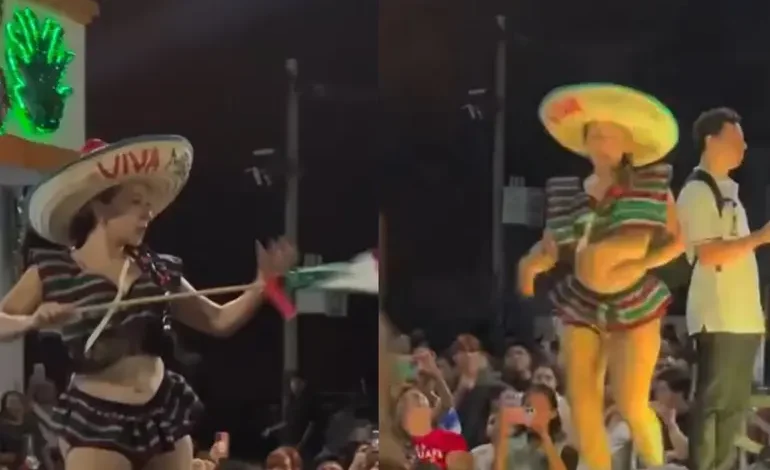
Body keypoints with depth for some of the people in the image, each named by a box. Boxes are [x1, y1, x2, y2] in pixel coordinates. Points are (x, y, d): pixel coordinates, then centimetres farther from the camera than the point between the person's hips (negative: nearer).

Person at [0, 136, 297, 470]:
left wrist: (262, 284, 1)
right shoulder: (52, 271, -3)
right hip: (95, 418, -5)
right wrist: (32, 321, -25)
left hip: (163, 412, 5)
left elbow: (219, 321, 15)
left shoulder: (157, 270, 10)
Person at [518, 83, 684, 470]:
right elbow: (550, 246, 2)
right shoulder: (566, 192, 0)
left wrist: (640, 263, -20)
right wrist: (531, 263, -20)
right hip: (581, 306, 3)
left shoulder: (652, 185, -6)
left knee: (632, 406, -7)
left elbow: (677, 240, -4)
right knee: (581, 401, -3)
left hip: (635, 306, -3)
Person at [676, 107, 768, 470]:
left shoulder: (727, 191, 20)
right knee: (712, 402, -8)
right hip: (717, 317, -9)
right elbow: (709, 254, -17)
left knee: (734, 404, 10)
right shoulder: (697, 192, -8)